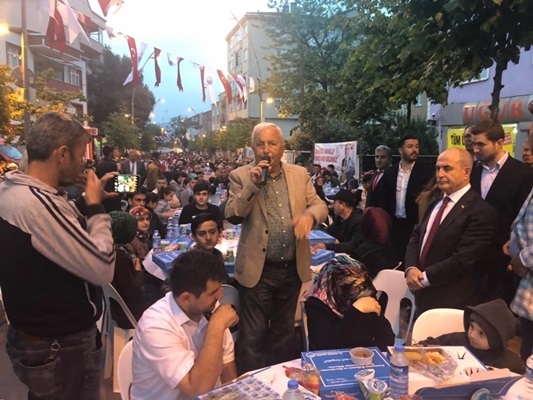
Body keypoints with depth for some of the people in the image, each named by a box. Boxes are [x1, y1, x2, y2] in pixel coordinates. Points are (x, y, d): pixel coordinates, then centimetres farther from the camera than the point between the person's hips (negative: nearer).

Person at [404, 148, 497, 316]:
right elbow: (416, 238, 9)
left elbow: (464, 259, -22)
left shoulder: (481, 211, -16)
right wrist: (411, 268, -9)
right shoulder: (435, 204, 12)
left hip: (453, 302, -7)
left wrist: (425, 277, -15)